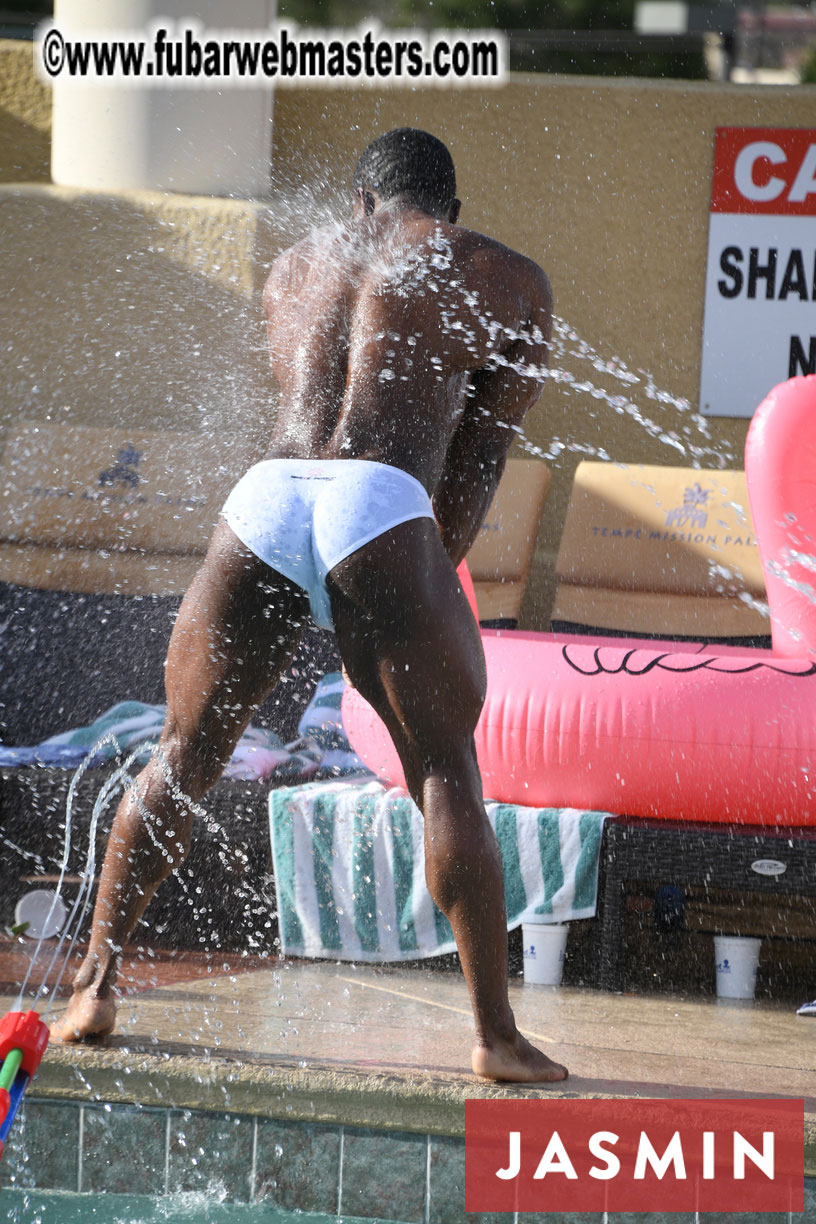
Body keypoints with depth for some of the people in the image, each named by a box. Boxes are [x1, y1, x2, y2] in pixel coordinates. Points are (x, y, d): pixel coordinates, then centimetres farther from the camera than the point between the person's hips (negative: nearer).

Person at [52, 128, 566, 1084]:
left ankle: (93, 987, 13)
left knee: (182, 759, 15)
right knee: (445, 772, 1)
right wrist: (434, 575, 23)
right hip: (382, 510, -3)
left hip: (268, 493, 3)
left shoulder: (295, 267, 31)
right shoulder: (508, 280, 19)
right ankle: (495, 1035, -4)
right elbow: (483, 446, 17)